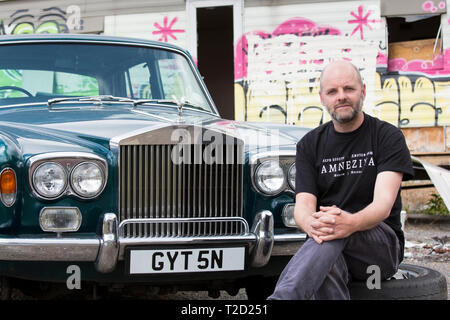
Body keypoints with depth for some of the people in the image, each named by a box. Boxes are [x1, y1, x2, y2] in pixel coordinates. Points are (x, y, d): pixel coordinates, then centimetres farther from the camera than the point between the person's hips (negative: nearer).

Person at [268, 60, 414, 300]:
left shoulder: (387, 136, 0)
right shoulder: (310, 145, 11)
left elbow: (384, 203, -15)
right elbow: (303, 205, -2)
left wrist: (351, 223, -39)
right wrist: (311, 224, -30)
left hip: (382, 246, -2)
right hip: (333, 251, 2)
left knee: (337, 235, -37)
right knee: (327, 266, -37)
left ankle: (281, 298, -55)